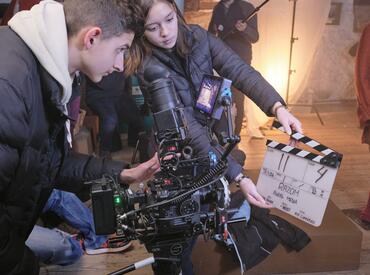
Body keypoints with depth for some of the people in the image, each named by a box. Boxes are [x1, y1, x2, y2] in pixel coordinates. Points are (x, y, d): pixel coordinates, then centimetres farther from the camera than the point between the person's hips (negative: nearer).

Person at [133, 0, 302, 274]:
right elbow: (191, 133, -31)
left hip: (213, 130, 5)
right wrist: (239, 177, -35)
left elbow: (239, 70, -22)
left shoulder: (198, 36, -13)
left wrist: (278, 107, -39)